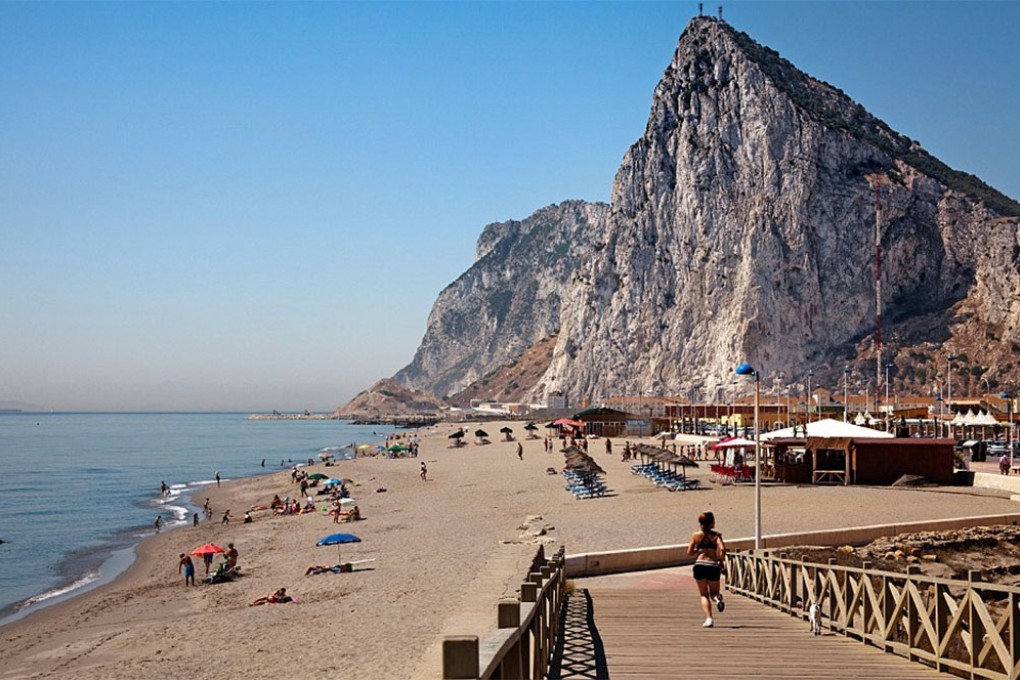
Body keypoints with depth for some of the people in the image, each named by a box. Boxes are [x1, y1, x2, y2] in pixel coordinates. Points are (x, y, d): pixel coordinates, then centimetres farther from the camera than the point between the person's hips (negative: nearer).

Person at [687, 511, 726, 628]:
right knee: (713, 592, 21)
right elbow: (722, 549, -15)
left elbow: (689, 552, 5)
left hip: (700, 565, 0)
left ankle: (708, 618, -7)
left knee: (704, 595, 11)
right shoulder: (716, 535, 1)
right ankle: (717, 598, -16)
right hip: (713, 566, 0)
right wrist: (721, 561, -1)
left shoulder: (696, 535, 4)